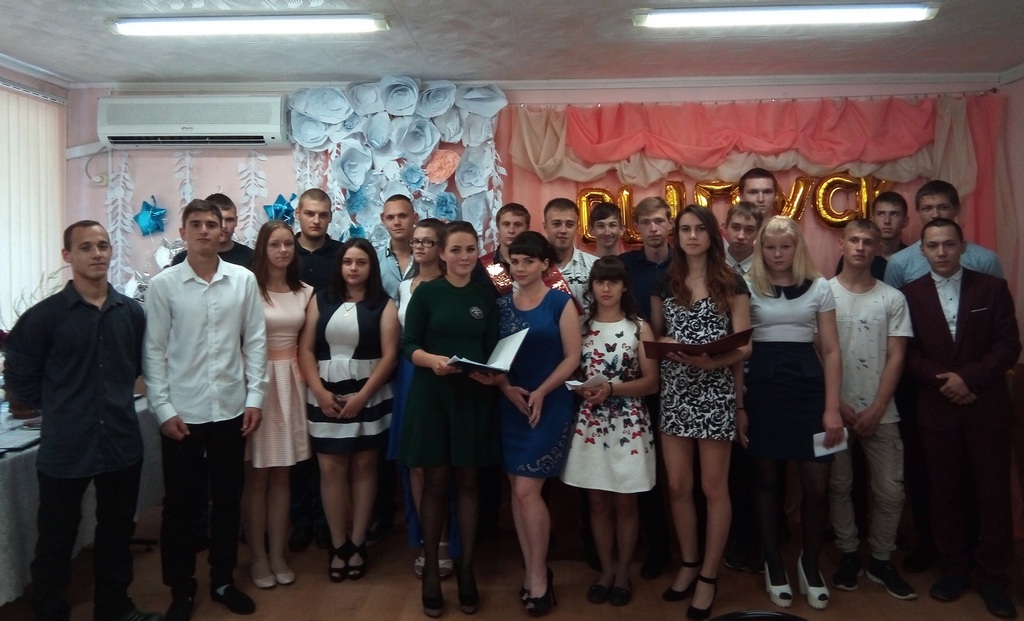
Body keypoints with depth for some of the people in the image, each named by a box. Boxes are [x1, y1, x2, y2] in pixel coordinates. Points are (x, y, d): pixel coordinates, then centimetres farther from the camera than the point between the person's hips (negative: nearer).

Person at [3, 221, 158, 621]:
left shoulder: (132, 312, 1)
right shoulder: (43, 316, -9)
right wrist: (62, 409, 4)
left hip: (122, 443, 4)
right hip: (65, 449, -3)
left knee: (117, 532, 18)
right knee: (56, 542, 10)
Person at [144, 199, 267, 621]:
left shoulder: (244, 280, 0)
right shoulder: (163, 285, -4)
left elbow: (255, 341, 2)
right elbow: (153, 351, -3)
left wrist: (255, 397, -2)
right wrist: (163, 408, -7)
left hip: (231, 409, 2)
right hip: (181, 412, -1)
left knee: (228, 499, 13)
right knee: (179, 503, 10)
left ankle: (223, 580, 32)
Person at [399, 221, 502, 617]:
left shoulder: (486, 297, 7)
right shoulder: (426, 293, -1)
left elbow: (495, 351, 6)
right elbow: (408, 346, -4)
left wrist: (492, 374, -14)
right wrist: (432, 360, -24)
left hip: (475, 397, 2)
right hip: (432, 395, -2)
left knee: (469, 481, 8)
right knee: (436, 482, 5)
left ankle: (466, 569, 19)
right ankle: (430, 569, 17)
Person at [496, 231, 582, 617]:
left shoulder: (561, 303, -3)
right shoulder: (502, 304, 8)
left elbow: (572, 358, -7)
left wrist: (541, 393, -18)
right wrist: (506, 387, -11)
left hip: (549, 405, -4)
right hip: (511, 405, 5)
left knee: (527, 490, -7)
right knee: (517, 491, 7)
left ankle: (539, 577, 10)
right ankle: (533, 571, 22)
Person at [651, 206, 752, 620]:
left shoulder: (732, 284, 0)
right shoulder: (664, 285, 8)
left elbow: (743, 347, -5)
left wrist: (709, 359, -24)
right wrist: (668, 346, -8)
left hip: (716, 393, -3)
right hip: (674, 393, 3)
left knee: (713, 487, 5)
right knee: (678, 485, 9)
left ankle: (709, 575, 18)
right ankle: (688, 563, 28)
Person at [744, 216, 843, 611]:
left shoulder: (819, 288, 6)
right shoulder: (748, 287, 3)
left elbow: (831, 351, 4)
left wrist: (832, 407, -4)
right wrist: (739, 406, -3)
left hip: (807, 385, 1)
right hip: (762, 388, -1)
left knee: (817, 485, -1)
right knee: (767, 480, 8)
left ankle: (810, 563, 23)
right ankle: (774, 564, 24)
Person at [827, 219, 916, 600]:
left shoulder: (893, 298, 4)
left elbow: (896, 357, 0)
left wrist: (876, 410, -7)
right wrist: (838, 405, -6)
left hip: (880, 413, 1)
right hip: (834, 409, -1)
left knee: (890, 491, 3)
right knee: (839, 486, 8)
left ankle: (881, 561, 21)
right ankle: (848, 556, 23)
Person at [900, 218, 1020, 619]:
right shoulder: (910, 294, 2)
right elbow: (907, 353, -1)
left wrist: (969, 378, -15)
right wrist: (944, 380, -14)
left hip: (987, 408, 0)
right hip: (936, 409, 0)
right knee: (944, 493, 7)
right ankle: (952, 569, 21)